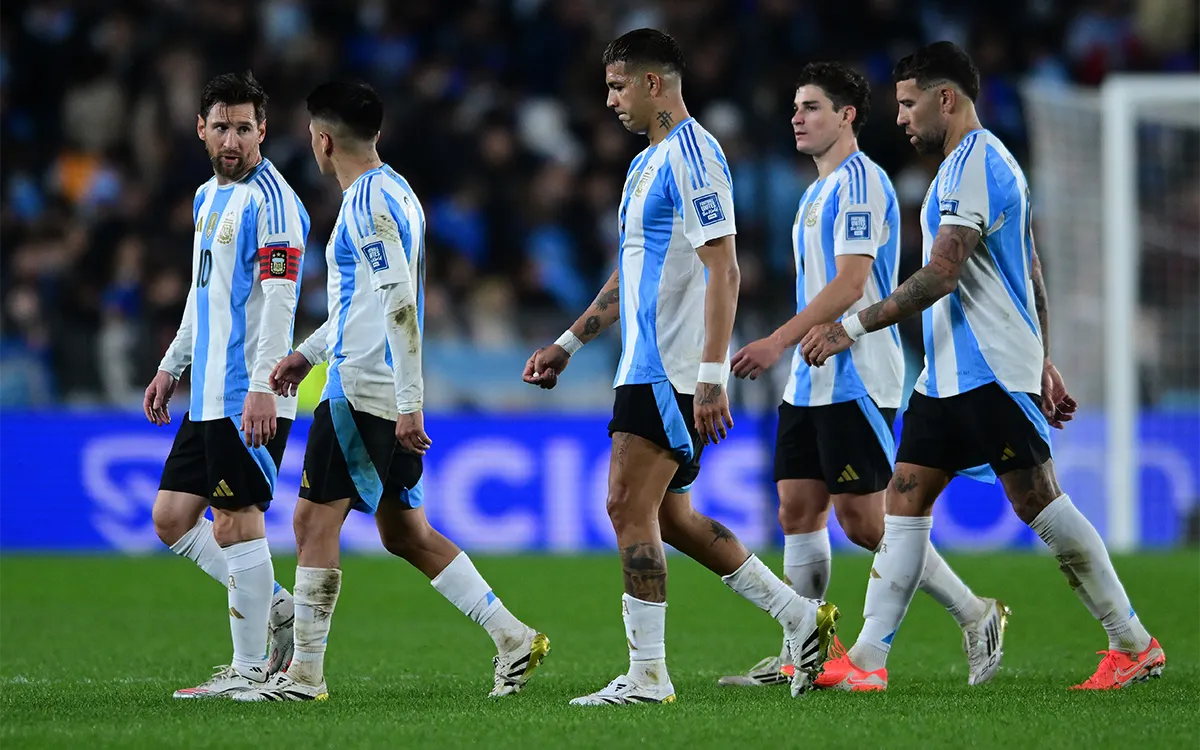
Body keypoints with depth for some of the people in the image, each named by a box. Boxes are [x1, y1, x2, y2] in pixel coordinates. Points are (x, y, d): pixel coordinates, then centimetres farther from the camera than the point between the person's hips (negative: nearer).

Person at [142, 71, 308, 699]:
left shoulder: (271, 200, -11)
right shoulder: (209, 196, 17)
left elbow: (278, 298, -19)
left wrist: (263, 386, -26)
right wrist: (172, 366, 26)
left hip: (250, 398, -9)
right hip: (207, 396, 9)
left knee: (236, 524, -6)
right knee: (172, 517, 9)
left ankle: (250, 671, 0)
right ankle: (276, 606, 17)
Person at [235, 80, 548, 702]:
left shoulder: (369, 203, -15)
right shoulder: (393, 194, 16)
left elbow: (399, 305, -22)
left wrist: (408, 404, -25)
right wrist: (308, 352, 32)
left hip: (361, 392, -10)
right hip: (393, 396, 10)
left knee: (315, 518, -3)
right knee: (405, 532, 11)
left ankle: (304, 673, 1)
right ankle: (512, 638, 7)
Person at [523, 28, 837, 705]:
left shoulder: (691, 155, -13)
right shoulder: (649, 162, 19)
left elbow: (724, 272, -20)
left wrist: (712, 376, -25)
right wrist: (567, 345, 27)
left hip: (671, 371, -10)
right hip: (647, 366, 10)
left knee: (631, 508, -10)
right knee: (669, 516, 11)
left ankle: (647, 675, -7)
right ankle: (801, 618, 16)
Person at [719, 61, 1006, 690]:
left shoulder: (860, 183, -12)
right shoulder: (818, 191, 19)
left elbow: (849, 284, -20)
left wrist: (778, 342, -23)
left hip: (855, 379, -10)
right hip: (812, 381, 10)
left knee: (862, 519, -9)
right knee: (797, 512, 5)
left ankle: (976, 615, 2)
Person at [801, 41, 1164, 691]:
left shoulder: (975, 163, -14)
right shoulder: (972, 163, 18)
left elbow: (941, 276, -22)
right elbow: (1031, 271, 23)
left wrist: (853, 327, -20)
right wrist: (1044, 363, 25)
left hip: (993, 371, -10)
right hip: (948, 375, 10)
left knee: (1037, 501, -7)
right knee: (905, 496, 3)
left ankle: (1134, 646, 2)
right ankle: (867, 660, -1)